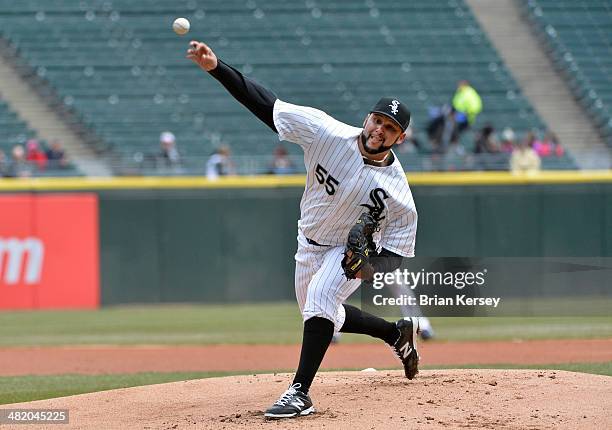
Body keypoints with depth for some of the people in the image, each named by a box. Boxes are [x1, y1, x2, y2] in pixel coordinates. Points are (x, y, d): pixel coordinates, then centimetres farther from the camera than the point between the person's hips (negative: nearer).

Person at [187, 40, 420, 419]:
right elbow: (265, 103, -25)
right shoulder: (327, 132, -25)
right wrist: (216, 68, -34)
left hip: (355, 251, -5)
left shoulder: (398, 193, -29)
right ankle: (399, 334, 46)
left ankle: (300, 393, -33)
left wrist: (370, 268, -40)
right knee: (323, 317, 22)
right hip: (310, 245, 5)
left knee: (320, 297, -32)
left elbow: (397, 253, -18)